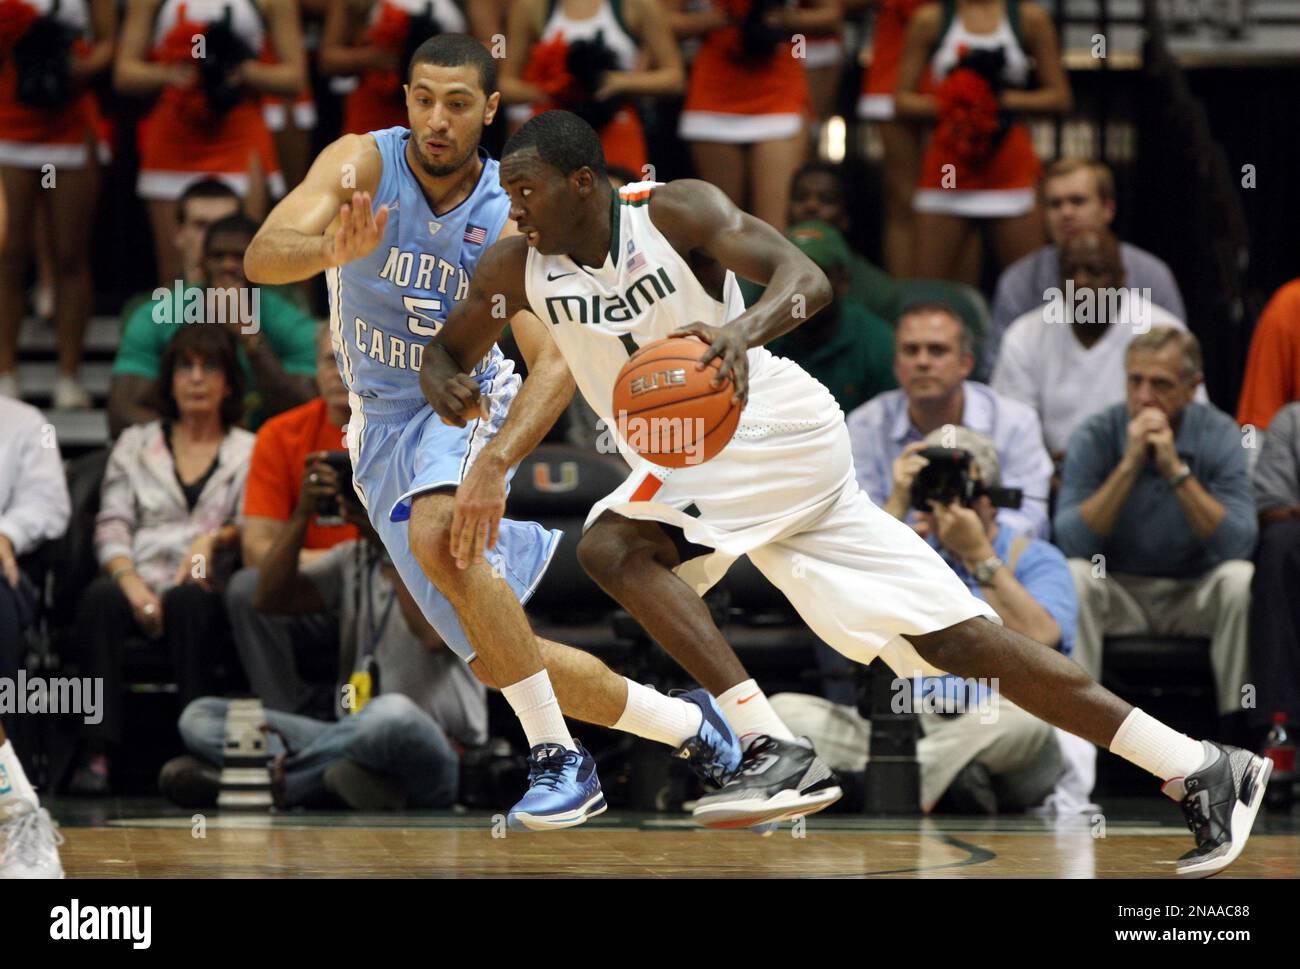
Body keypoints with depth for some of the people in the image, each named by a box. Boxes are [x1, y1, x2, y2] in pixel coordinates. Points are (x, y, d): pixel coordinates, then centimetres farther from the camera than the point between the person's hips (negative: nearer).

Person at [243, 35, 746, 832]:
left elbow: (556, 363, -24)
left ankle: (558, 758, -30)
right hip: (382, 429, 3)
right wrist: (331, 250, -53)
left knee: (438, 536, -37)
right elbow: (261, 257, -29)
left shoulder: (512, 217, -16)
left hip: (465, 405, -3)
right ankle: (684, 724, 26)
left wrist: (496, 461, -40)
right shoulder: (365, 163, -14)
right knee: (500, 656, 3)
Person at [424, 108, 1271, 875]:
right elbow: (447, 352, 13)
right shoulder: (519, 267, 2)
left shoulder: (676, 211, -14)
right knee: (956, 640, 0)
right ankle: (1202, 771, 0)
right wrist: (450, 390, -12)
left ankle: (774, 748, -24)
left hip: (780, 433, -6)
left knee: (614, 544, -25)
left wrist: (743, 331, -46)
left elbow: (807, 279, -25)